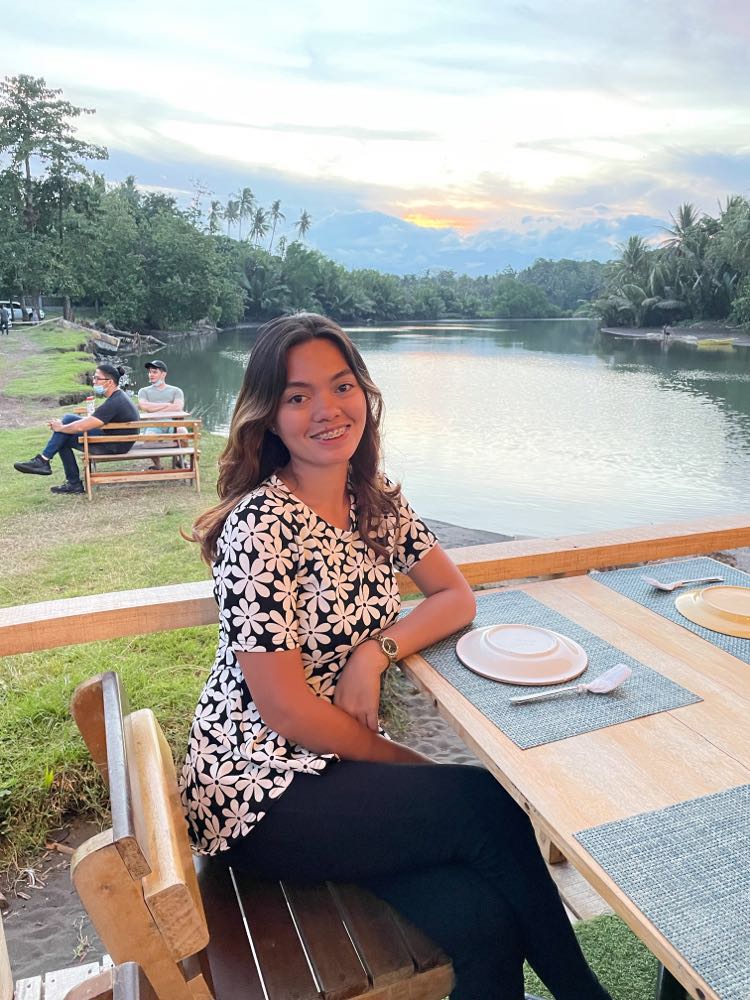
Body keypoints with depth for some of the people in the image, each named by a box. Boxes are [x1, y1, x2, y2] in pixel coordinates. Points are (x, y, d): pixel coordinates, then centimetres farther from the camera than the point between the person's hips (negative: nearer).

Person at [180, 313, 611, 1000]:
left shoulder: (376, 501, 1)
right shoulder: (260, 525, -21)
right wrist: (419, 766, -8)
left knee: (484, 920, -14)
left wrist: (376, 651, -15)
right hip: (257, 790, -5)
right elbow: (284, 709, -20)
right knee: (491, 805, -14)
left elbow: (456, 598, 5)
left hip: (339, 760, 6)